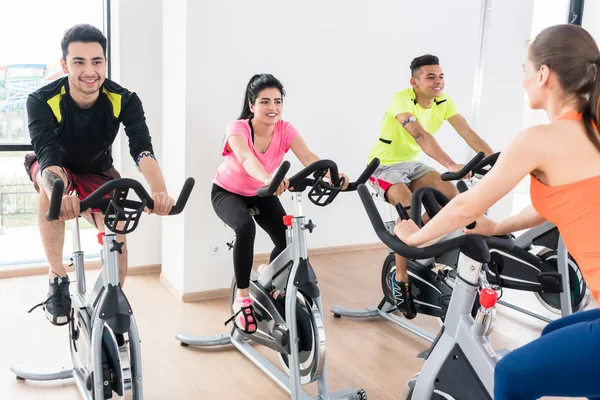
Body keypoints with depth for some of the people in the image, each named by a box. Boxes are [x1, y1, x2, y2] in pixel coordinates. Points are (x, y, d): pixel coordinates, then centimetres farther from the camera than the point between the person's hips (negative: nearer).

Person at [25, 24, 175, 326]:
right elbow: (48, 155, -45)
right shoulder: (42, 101, -32)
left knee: (117, 238, -15)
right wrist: (60, 195, -68)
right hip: (55, 167, -2)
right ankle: (58, 279, -25)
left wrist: (160, 191, -62)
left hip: (97, 172, 2)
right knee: (51, 184, -37)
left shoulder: (124, 100, -28)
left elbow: (142, 150, -41)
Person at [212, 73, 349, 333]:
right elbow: (247, 159, -52)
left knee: (288, 240, -15)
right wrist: (268, 179, -73)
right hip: (227, 192, -4)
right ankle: (242, 298, -19)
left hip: (261, 193, 4)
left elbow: (308, 157, -37)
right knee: (245, 228, -35)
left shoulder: (285, 130, -20)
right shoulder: (237, 129, -30)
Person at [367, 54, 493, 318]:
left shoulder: (444, 101, -6)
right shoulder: (401, 99, -25)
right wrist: (451, 165, -52)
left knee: (451, 194, -15)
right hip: (384, 165, -6)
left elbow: (468, 133, -16)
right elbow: (420, 136, -41)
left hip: (412, 163, 7)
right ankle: (399, 278, -15)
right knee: (410, 208, -29)